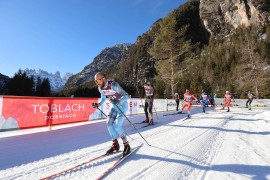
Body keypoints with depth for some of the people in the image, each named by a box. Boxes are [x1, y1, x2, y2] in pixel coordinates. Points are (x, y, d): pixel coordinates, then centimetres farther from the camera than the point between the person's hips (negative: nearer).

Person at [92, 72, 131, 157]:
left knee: (117, 125, -18)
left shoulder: (113, 85, -29)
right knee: (109, 123, -2)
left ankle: (126, 145, -1)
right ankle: (115, 144, 15)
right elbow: (103, 98, 11)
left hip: (122, 105, -7)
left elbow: (126, 95, -26)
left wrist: (118, 101, -43)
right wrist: (98, 104, -8)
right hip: (114, 106, 7)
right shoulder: (100, 88, -6)